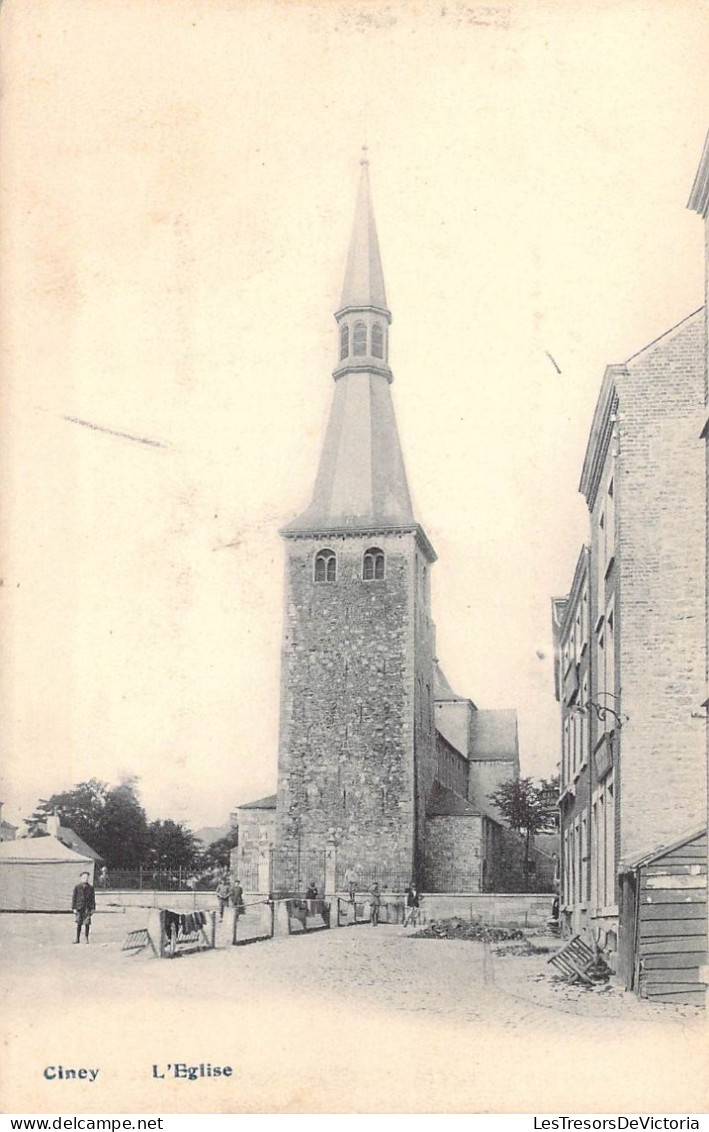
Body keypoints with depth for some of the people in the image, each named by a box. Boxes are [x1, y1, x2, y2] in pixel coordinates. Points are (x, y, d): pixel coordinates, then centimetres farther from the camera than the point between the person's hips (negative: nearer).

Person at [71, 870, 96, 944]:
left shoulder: (90, 887, 9)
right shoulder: (77, 887, 4)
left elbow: (93, 898, 10)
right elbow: (74, 898, 3)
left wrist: (93, 908, 4)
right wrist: (74, 908, -3)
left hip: (88, 908, 1)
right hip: (79, 907, -1)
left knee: (87, 923, -2)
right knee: (79, 923, 1)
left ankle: (86, 938, 6)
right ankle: (77, 939, 8)